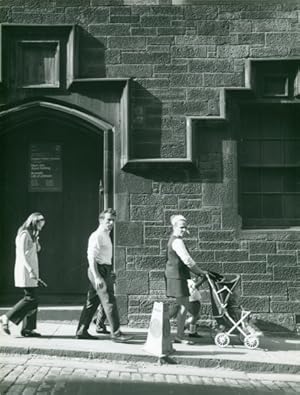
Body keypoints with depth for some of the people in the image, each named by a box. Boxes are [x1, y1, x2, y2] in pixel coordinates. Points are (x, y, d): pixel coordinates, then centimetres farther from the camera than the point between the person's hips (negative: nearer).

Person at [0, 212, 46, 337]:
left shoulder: (32, 236, 20)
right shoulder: (24, 234, -8)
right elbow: (22, 254, -18)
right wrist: (31, 270, -23)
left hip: (31, 271, 10)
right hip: (25, 271, -10)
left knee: (32, 300, 5)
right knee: (31, 299, -13)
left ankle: (27, 329, 6)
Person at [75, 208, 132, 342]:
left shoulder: (106, 235, 19)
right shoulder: (97, 236, -12)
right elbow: (91, 257, -20)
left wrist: (109, 275, 23)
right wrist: (97, 277, -27)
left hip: (104, 270, 10)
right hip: (99, 270, -10)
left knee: (92, 301, 12)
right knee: (109, 301, -10)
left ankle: (81, 331, 19)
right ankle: (115, 333, -9)